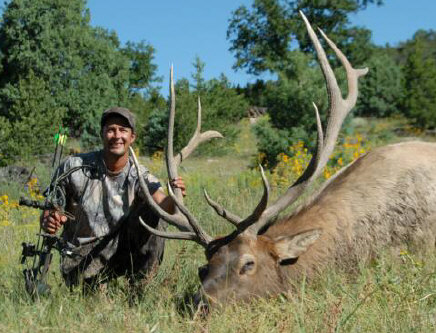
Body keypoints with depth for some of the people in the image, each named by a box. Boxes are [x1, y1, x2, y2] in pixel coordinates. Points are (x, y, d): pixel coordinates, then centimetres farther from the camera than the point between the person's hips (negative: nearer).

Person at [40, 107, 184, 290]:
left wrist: (174, 198, -51)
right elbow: (49, 211, -3)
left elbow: (163, 204, -27)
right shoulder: (74, 168, -11)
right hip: (82, 261, -1)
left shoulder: (140, 177, -9)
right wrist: (48, 221, -27)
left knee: (154, 214, -20)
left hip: (119, 250, 1)